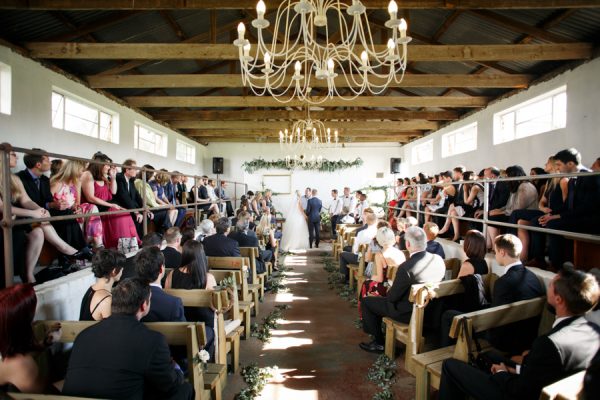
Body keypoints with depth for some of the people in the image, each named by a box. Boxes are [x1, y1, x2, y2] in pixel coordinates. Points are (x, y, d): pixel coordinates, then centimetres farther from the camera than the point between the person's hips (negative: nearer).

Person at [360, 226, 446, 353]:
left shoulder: (406, 267, -32)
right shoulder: (439, 260, -10)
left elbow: (392, 297, -19)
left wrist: (389, 292, 5)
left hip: (409, 314, -8)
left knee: (366, 301, 7)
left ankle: (379, 342, 19)